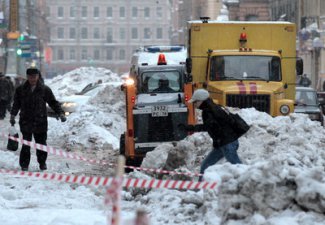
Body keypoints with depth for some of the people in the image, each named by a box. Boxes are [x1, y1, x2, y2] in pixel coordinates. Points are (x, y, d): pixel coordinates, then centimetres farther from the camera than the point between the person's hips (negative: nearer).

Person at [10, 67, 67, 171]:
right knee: (26, 145, -2)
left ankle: (42, 163, 19)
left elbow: (53, 103, 6)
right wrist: (12, 115, 7)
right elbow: (16, 104, 14)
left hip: (40, 122, 0)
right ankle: (24, 164, 5)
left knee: (41, 144, 5)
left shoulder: (45, 89, 2)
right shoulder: (21, 89, 5)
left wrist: (61, 113, -2)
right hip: (26, 122, 0)